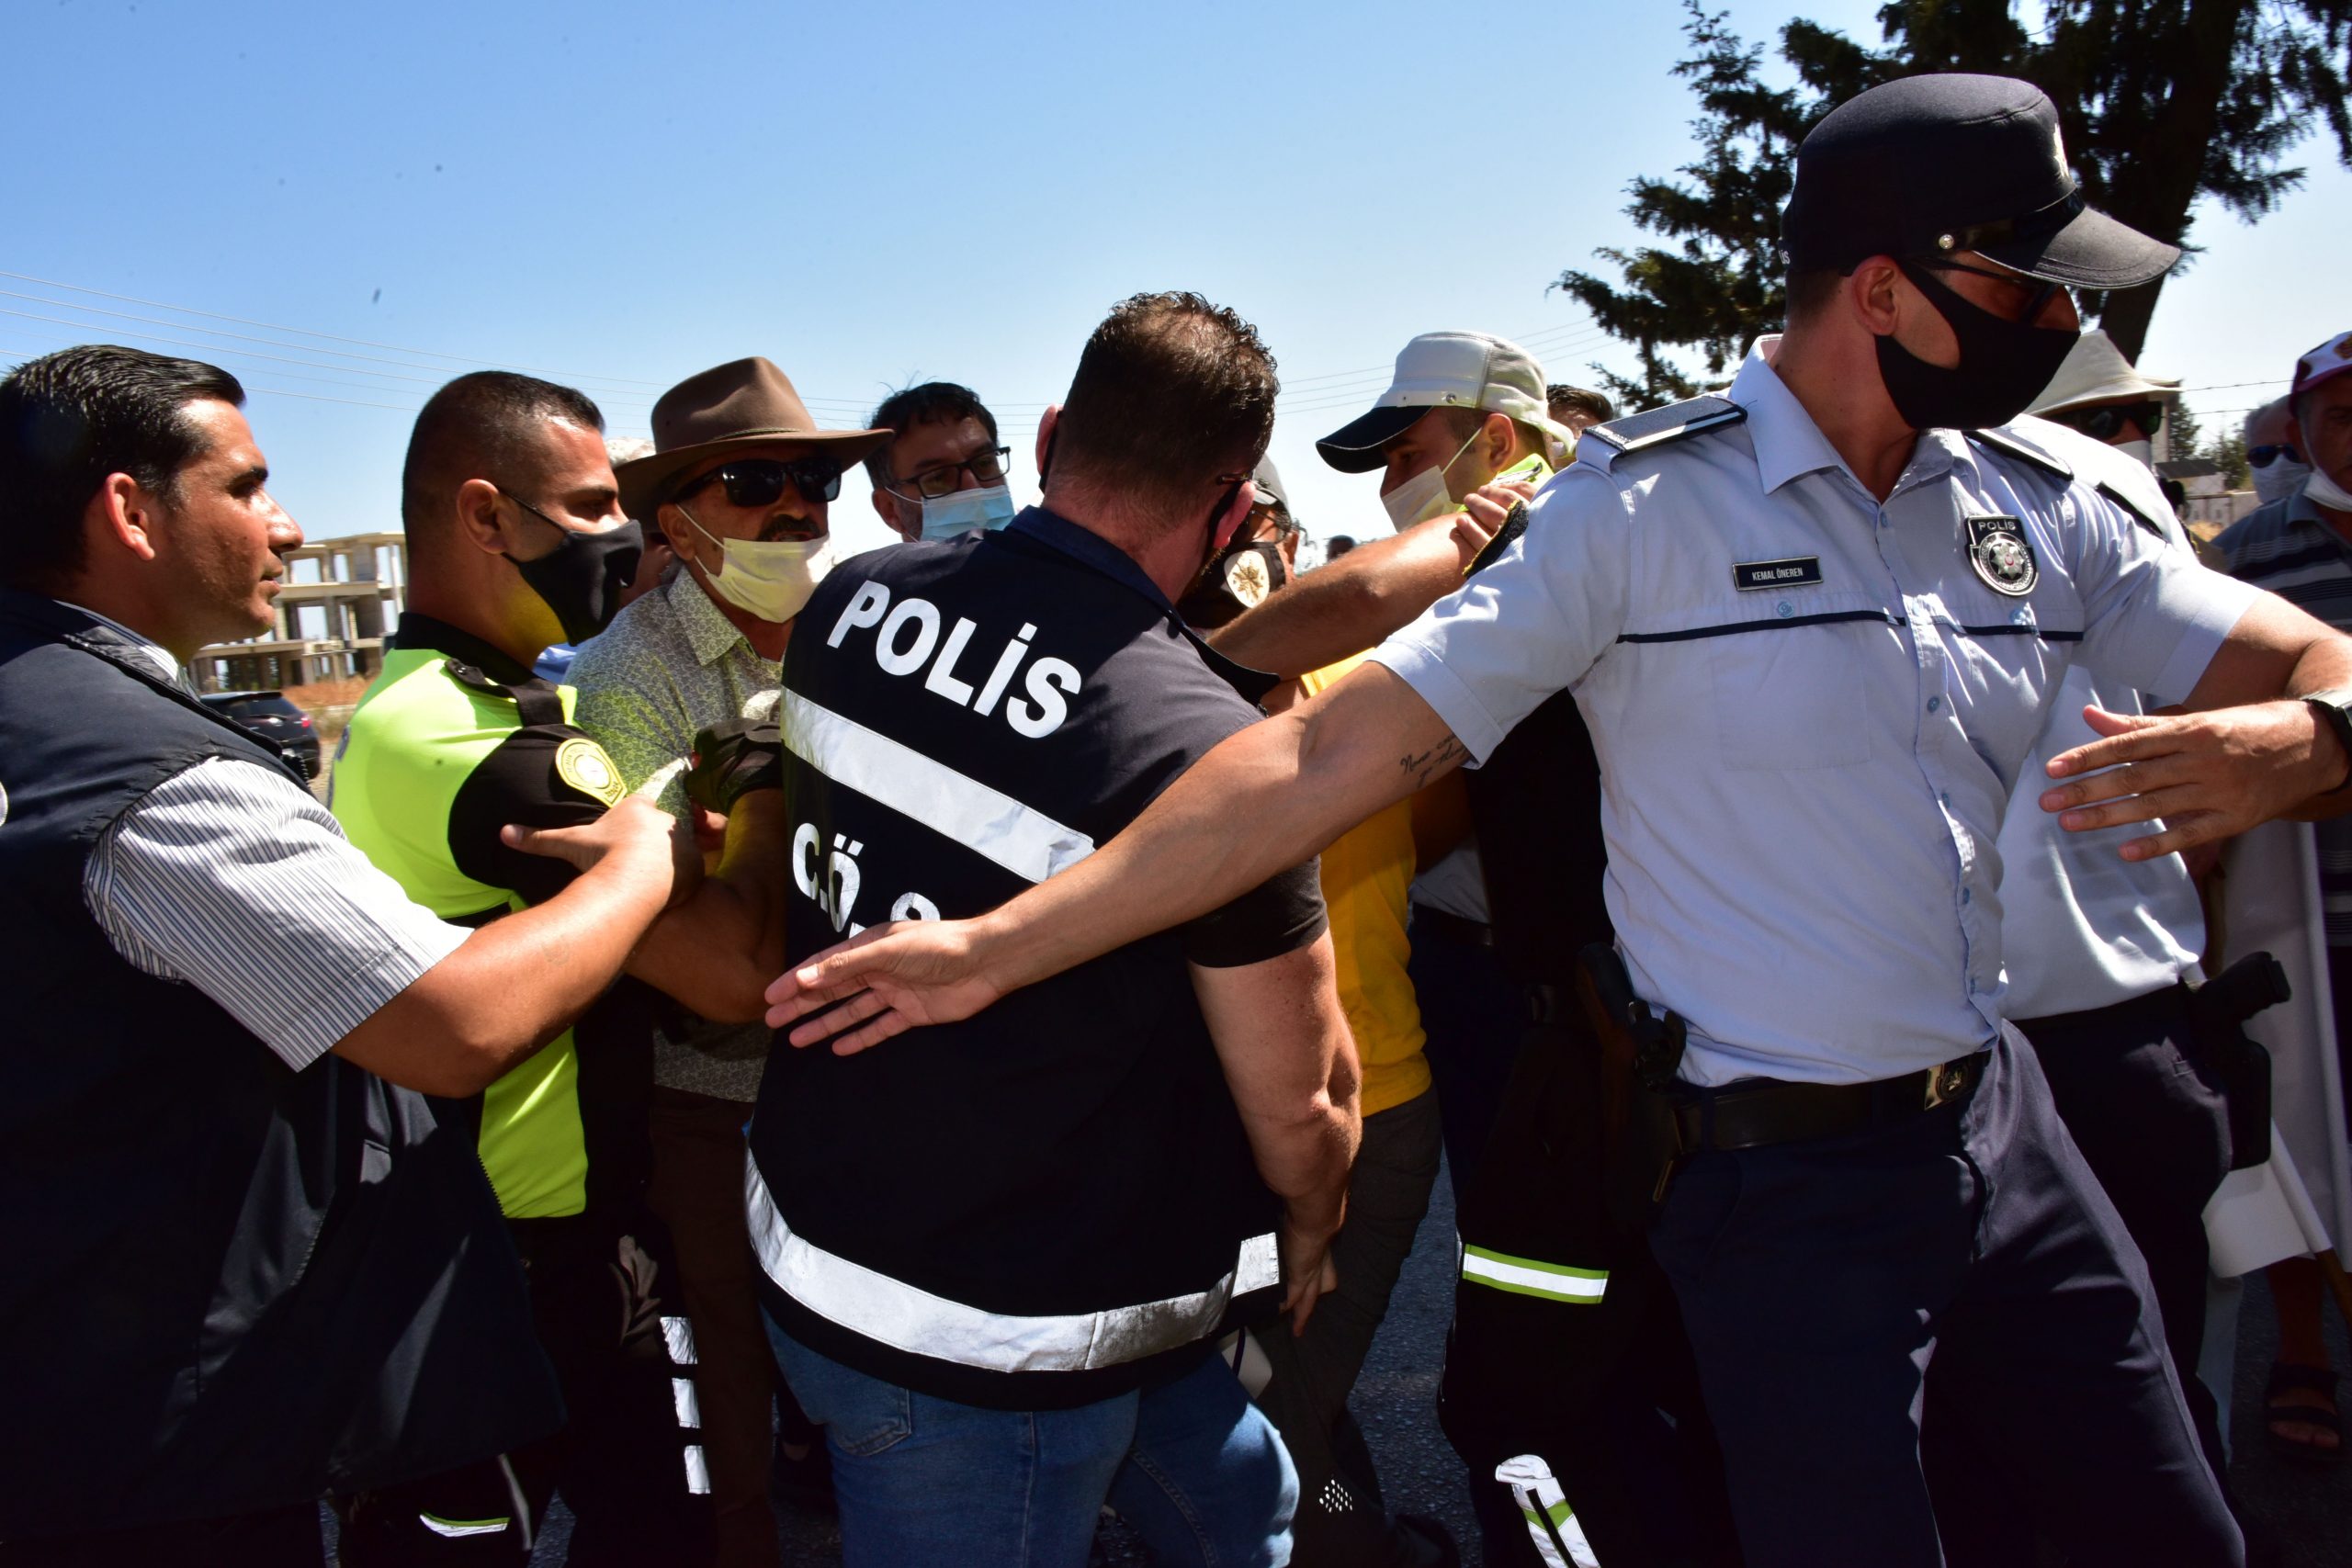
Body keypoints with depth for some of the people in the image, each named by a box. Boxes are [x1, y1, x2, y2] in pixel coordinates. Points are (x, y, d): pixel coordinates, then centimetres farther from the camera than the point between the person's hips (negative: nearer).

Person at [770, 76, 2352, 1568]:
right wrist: (998, 944, -24)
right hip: (1786, 1172, -6)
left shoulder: (2046, 499, 2)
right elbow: (1335, 747, -19)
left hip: (2000, 1118, 6)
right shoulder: (1642, 506, -15)